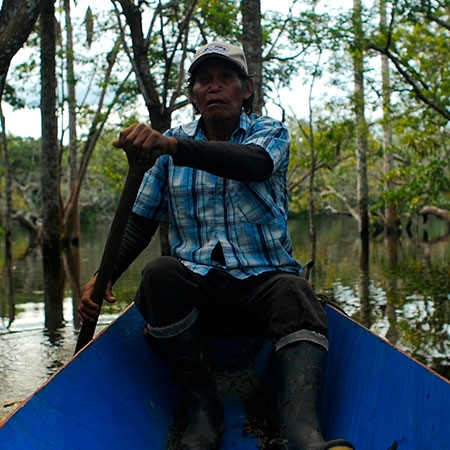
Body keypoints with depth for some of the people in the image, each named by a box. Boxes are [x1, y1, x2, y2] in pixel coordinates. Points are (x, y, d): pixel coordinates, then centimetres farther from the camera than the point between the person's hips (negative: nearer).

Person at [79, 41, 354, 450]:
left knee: (296, 297, -34)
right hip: (196, 281, 2)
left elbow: (252, 164, -22)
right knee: (159, 274, -31)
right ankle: (203, 408, -20)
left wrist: (171, 145, -40)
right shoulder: (172, 147, 12)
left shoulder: (271, 133, 5)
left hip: (264, 278, -1)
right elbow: (141, 223, 12)